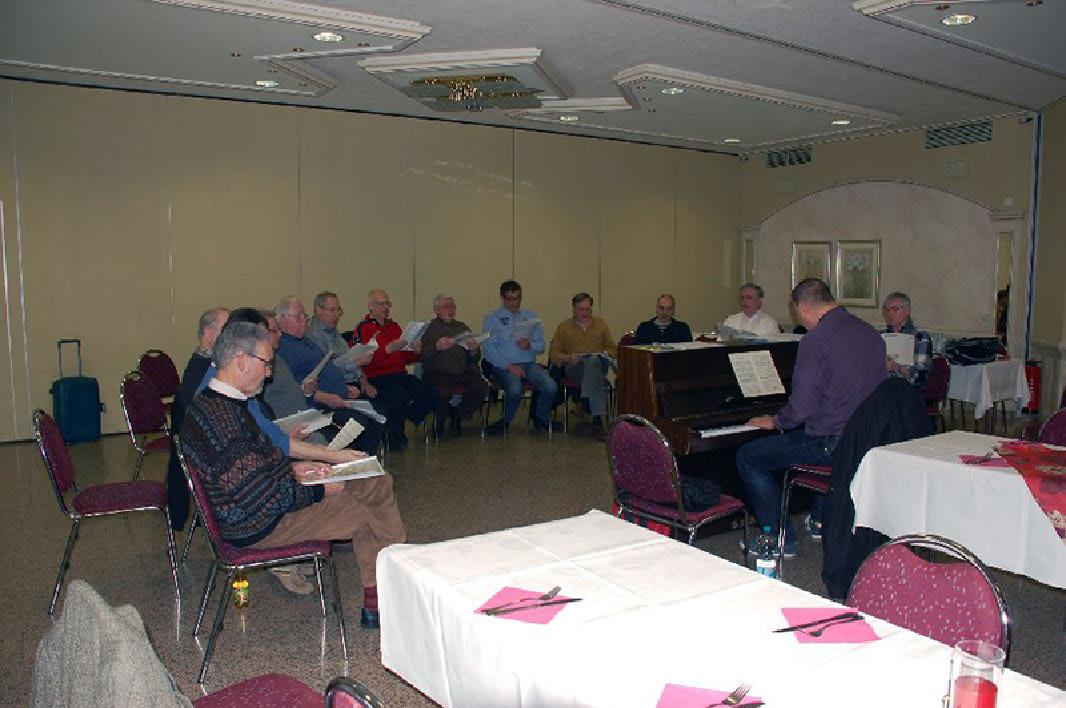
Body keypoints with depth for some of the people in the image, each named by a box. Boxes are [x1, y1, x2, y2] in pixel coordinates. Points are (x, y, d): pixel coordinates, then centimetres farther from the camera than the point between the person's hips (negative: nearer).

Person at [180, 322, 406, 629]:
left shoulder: (225, 403, 7)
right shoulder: (218, 414, -27)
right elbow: (256, 492, -27)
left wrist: (294, 468, 8)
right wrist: (320, 491, -16)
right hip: (257, 525, -11)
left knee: (377, 484, 8)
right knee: (369, 511, -8)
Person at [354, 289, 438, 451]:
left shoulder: (394, 327, 22)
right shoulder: (362, 328, 0)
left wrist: (415, 351, 3)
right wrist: (388, 349, -21)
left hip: (400, 375, 7)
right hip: (377, 378, -7)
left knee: (430, 396, -14)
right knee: (404, 399, -31)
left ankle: (398, 429, 4)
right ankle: (393, 435, -1)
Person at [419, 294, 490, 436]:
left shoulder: (462, 327, 23)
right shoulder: (428, 328, 9)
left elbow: (473, 360, 18)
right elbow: (421, 356, -7)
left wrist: (474, 350, -4)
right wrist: (436, 347, -23)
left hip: (462, 371, 4)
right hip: (437, 372, -4)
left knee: (482, 387, -23)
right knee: (443, 392, -34)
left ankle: (459, 415, 0)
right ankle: (439, 421, -1)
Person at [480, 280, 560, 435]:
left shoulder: (531, 316, 19)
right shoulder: (491, 319, 8)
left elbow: (541, 346, 14)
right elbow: (488, 349, -4)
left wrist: (529, 345, -10)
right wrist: (509, 366, -16)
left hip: (529, 364, 3)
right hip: (502, 366, -3)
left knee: (551, 386, -24)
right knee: (515, 388, -35)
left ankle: (540, 419, 5)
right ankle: (504, 422, -7)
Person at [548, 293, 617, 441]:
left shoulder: (600, 323, 19)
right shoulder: (564, 327, 13)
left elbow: (613, 348, 22)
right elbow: (553, 352, 9)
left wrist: (606, 354, -2)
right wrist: (568, 358, -11)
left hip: (598, 364, 2)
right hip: (573, 369, -2)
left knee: (593, 360, -37)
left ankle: (585, 402, -39)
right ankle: (597, 420, -42)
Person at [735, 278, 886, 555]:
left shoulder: (815, 341, -18)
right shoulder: (870, 333, 7)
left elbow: (802, 406, -20)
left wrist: (774, 421, 1)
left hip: (832, 443, -9)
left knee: (747, 457, 3)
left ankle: (781, 537, 6)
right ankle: (820, 521, 42)